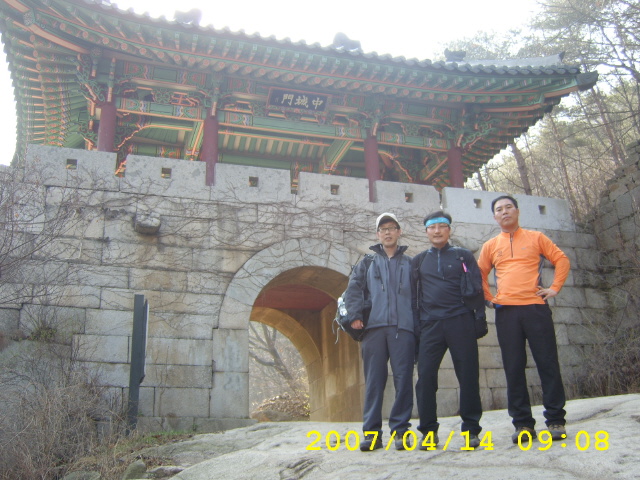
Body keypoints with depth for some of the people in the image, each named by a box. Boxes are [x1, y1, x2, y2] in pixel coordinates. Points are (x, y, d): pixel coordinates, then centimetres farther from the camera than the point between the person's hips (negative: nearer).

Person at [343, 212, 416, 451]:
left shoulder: (410, 263, 18)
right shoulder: (367, 263, 18)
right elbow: (353, 289, 7)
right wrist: (355, 315, -8)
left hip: (403, 327, 0)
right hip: (374, 327, 0)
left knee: (403, 379, -3)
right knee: (373, 380, 0)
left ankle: (401, 430, 5)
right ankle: (371, 431, 3)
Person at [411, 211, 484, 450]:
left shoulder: (463, 255, 11)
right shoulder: (419, 260, 15)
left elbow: (477, 288, 7)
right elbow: (413, 295, 15)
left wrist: (479, 317, -2)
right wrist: (415, 325, 6)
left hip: (460, 321, -1)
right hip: (430, 324, 1)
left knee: (468, 376, 0)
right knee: (425, 377, -4)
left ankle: (471, 429, 11)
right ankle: (428, 431, 5)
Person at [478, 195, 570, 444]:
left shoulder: (535, 238, 10)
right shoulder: (491, 246, 13)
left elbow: (561, 259, 10)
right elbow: (480, 274, 20)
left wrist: (555, 287, 1)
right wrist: (488, 298, 10)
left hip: (535, 307, -1)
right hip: (506, 311, 2)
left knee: (548, 363, -1)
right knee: (513, 368, 1)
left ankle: (556, 420, 8)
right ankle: (523, 423, 7)